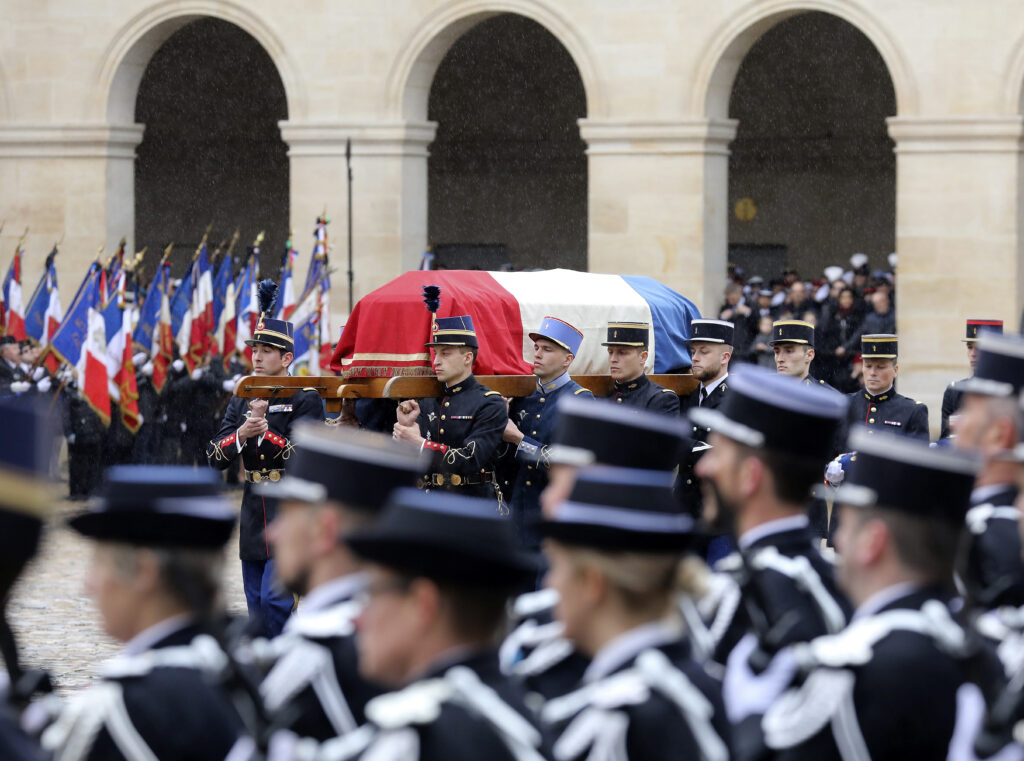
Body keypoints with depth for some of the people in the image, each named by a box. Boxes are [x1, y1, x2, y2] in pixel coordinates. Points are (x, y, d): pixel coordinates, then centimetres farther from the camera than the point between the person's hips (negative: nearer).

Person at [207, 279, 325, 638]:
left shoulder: (305, 399, -5)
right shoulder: (241, 400, 13)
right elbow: (216, 457, 5)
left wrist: (264, 429, -24)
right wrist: (242, 433, -14)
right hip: (254, 517, 6)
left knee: (275, 601, -15)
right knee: (257, 608, 9)